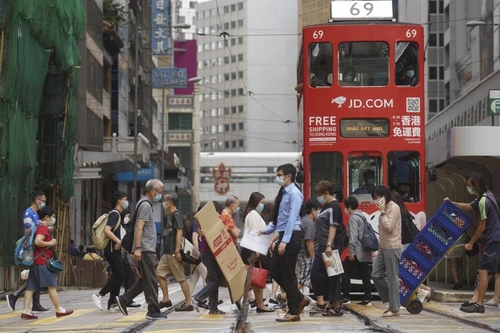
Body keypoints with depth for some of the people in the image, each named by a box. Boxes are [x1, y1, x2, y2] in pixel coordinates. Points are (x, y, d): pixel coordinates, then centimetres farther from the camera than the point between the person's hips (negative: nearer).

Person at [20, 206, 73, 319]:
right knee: (52, 285, -3)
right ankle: (59, 310, 1)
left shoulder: (39, 227, 18)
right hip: (42, 261, -10)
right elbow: (38, 241, -26)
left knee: (31, 287, 4)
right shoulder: (43, 228, -12)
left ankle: (26, 311, 1)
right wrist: (50, 243, -14)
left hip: (36, 261, 10)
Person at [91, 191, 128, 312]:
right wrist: (119, 241, -27)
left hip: (115, 250, 10)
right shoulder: (115, 213, -13)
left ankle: (113, 304, 8)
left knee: (117, 276, 9)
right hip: (112, 250, -10)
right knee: (120, 276, -10)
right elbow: (107, 230, -25)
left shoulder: (117, 214, 17)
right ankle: (99, 295, -7)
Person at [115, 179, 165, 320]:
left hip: (148, 249, 10)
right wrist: (137, 248, -25)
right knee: (151, 281, -6)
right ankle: (153, 311, -3)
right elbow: (139, 227, -20)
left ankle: (124, 299, 14)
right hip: (146, 249, -10)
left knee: (145, 280, 13)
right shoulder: (145, 205, -12)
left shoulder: (146, 204, 19)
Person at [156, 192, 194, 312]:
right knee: (160, 274, 7)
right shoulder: (170, 215, 16)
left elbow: (179, 232, -18)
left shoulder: (176, 214, -11)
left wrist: (177, 251, -22)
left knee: (181, 278, -5)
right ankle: (166, 300, 12)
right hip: (168, 252, 10)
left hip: (174, 253, -10)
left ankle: (188, 303, -1)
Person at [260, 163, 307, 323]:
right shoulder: (283, 193, 15)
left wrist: (284, 241, -24)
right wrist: (266, 230, 14)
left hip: (291, 236, -9)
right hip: (284, 235, 9)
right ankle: (299, 299, 20)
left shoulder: (294, 194, -13)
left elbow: (292, 219, -20)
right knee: (275, 271, 10)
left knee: (287, 273, -3)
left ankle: (293, 312, 5)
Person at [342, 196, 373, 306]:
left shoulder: (353, 218, -10)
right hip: (365, 252, 9)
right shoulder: (362, 216, 18)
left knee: (346, 273, -2)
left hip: (357, 252, -9)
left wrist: (351, 251, -23)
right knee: (364, 274, 6)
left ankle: (346, 297, -4)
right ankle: (367, 299, 3)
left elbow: (353, 235, -19)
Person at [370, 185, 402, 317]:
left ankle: (395, 309, 1)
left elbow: (389, 227, -20)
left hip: (392, 248, -9)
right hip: (383, 248, 9)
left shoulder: (393, 208, -12)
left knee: (392, 278, -5)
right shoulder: (385, 208, 15)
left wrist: (382, 212, -15)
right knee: (376, 275, 7)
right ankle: (391, 301, 16)